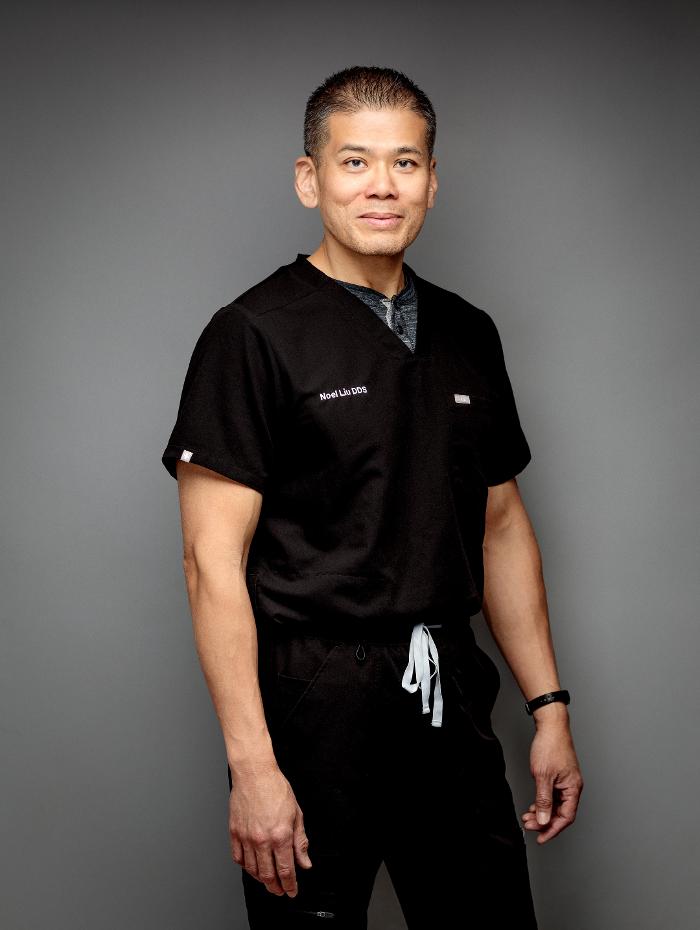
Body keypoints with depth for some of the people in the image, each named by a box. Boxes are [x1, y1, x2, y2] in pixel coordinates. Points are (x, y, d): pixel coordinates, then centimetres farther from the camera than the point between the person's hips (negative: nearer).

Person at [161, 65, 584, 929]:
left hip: (450, 705, 5)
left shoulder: (468, 333, 10)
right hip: (313, 712, -5)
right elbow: (213, 560, -13)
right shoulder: (255, 333, -9)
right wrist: (251, 766, -18)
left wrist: (549, 707, 11)